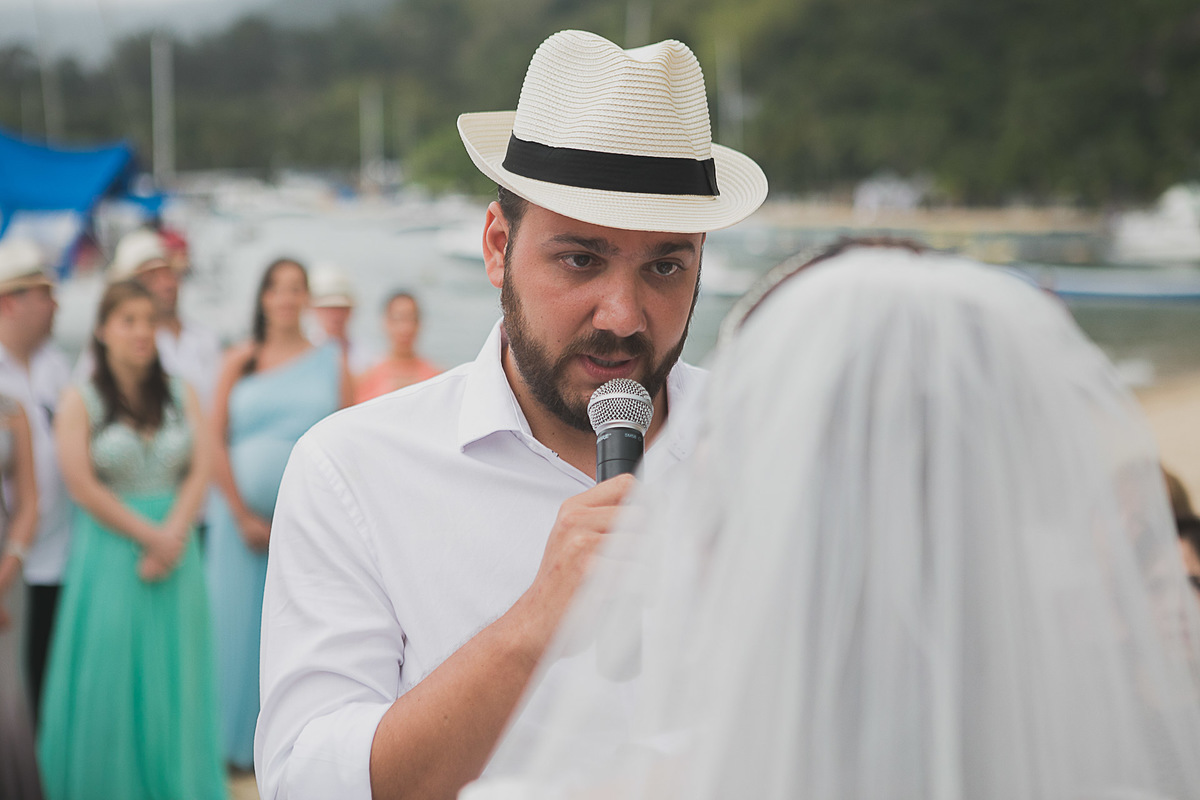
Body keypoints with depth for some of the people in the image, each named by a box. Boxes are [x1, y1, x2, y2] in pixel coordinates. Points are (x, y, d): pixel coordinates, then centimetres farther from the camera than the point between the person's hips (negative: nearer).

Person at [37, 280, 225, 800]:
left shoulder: (181, 396, 8)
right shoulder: (80, 401, -2)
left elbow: (200, 472, 1)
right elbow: (82, 485, -10)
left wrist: (172, 537, -13)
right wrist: (148, 536, -13)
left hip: (174, 550, 3)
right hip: (109, 548, -3)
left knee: (172, 676, 7)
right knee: (109, 679, 2)